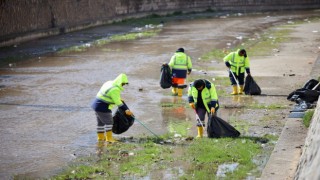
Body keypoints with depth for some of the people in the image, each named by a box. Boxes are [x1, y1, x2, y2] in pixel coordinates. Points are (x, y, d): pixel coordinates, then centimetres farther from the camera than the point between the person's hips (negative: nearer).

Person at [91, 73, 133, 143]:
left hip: (97, 105, 10)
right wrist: (126, 110, -14)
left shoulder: (110, 83, 8)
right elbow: (118, 102, -20)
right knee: (109, 122, 0)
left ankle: (100, 137, 29)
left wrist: (119, 99, 37)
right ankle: (109, 138, 3)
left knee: (100, 122, 19)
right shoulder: (115, 89, -23)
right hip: (103, 107, -10)